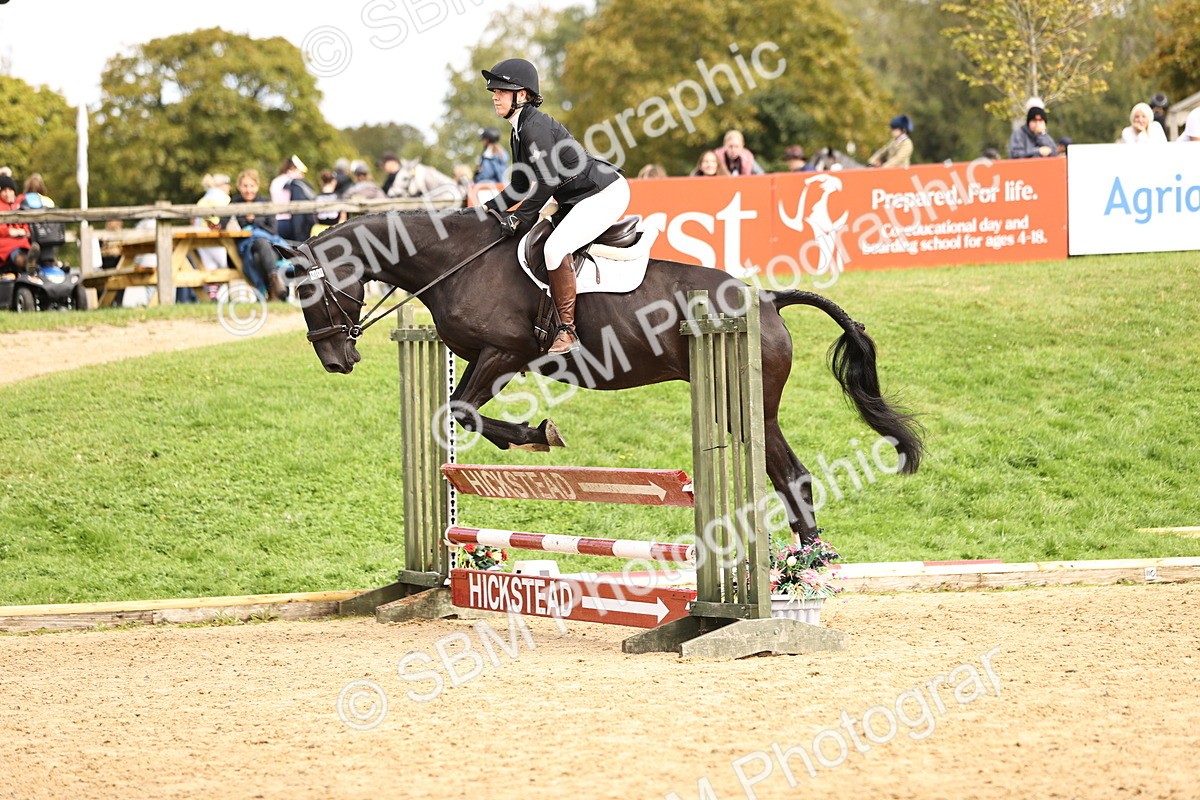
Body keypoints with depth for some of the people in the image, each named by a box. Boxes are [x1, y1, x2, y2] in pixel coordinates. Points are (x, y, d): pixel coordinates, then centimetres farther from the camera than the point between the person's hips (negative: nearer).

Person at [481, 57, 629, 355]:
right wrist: (491, 208, 7)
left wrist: (521, 217, -16)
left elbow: (547, 182, -23)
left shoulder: (535, 127, -19)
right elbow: (522, 185, 18)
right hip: (577, 200, 11)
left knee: (556, 247, -27)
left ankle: (567, 330, -22)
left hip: (606, 193, -11)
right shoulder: (519, 132, 12)